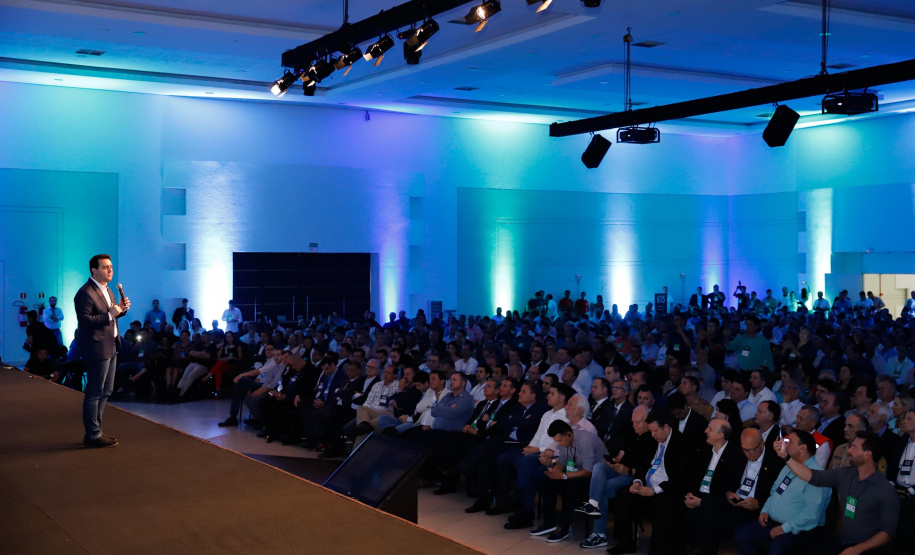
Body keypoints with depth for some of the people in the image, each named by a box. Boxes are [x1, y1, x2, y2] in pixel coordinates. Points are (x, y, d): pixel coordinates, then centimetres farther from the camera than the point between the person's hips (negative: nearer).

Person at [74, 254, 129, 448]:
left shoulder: (106, 290, 14)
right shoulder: (86, 293, -16)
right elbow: (84, 320, -25)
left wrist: (121, 308, 3)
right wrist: (110, 313, -24)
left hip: (110, 348, 10)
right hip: (97, 349, -10)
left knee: (105, 392, 17)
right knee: (95, 393, -3)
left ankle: (95, 431, 27)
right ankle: (93, 436, 5)